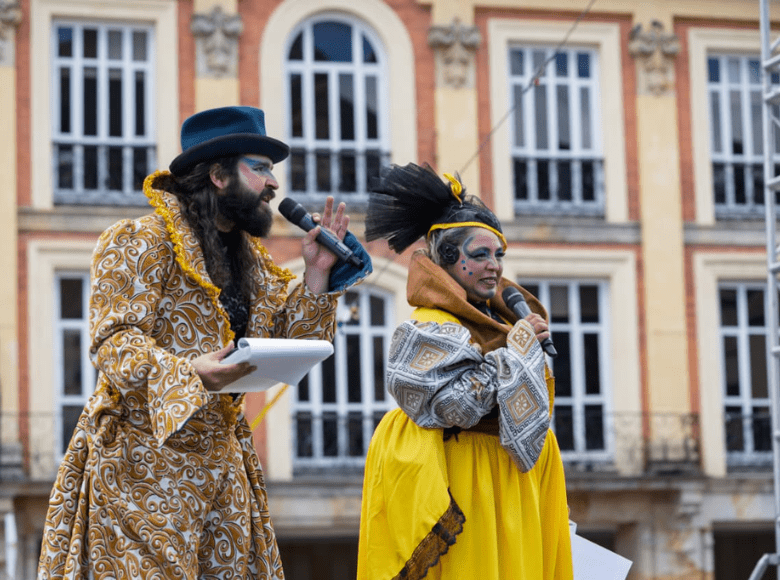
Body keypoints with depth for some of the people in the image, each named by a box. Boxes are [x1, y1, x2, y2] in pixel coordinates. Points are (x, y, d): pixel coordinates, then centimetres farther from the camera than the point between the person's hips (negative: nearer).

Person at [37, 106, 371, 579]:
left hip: (220, 459, 7)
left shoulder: (250, 257, 16)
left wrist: (318, 275, 2)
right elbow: (113, 340, -18)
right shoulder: (143, 240, -8)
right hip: (144, 457, -7)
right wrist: (188, 373, -34)